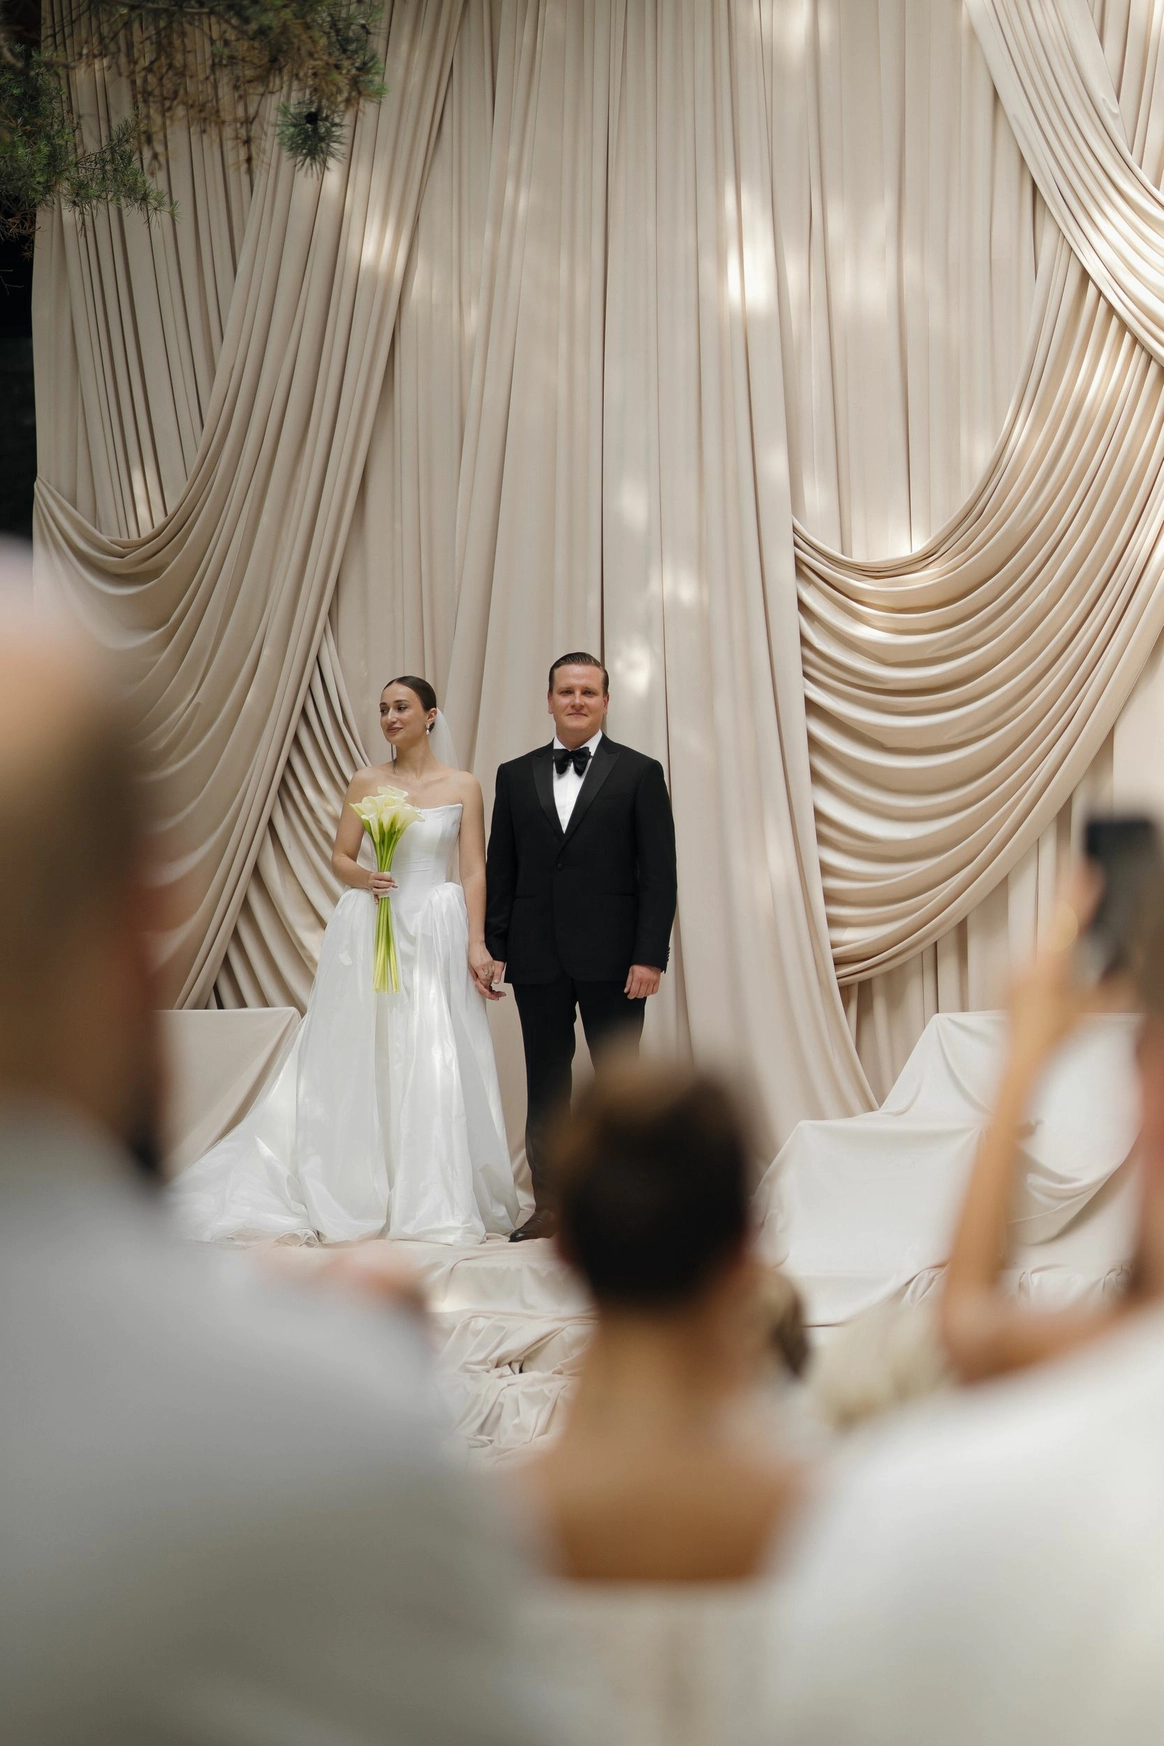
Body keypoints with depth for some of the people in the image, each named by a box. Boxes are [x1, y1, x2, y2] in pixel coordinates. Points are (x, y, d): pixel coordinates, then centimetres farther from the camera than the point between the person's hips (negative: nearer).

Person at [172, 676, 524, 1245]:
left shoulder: (462, 787, 3)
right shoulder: (365, 782, 7)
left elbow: (474, 872, 0)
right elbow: (341, 858, 8)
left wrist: (476, 943, -9)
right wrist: (364, 877, -14)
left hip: (436, 937, -1)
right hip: (368, 931, 1)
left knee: (433, 1065, -4)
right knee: (360, 1060, 2)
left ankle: (436, 1202, 5)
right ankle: (355, 1196, 10)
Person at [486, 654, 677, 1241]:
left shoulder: (639, 773, 1)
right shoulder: (515, 776, 10)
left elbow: (658, 874, -3)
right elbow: (500, 871, 11)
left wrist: (650, 956, -11)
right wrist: (494, 948, 3)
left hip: (612, 957, -3)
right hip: (538, 959, 3)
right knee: (545, 1083, 7)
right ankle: (549, 1205, 14)